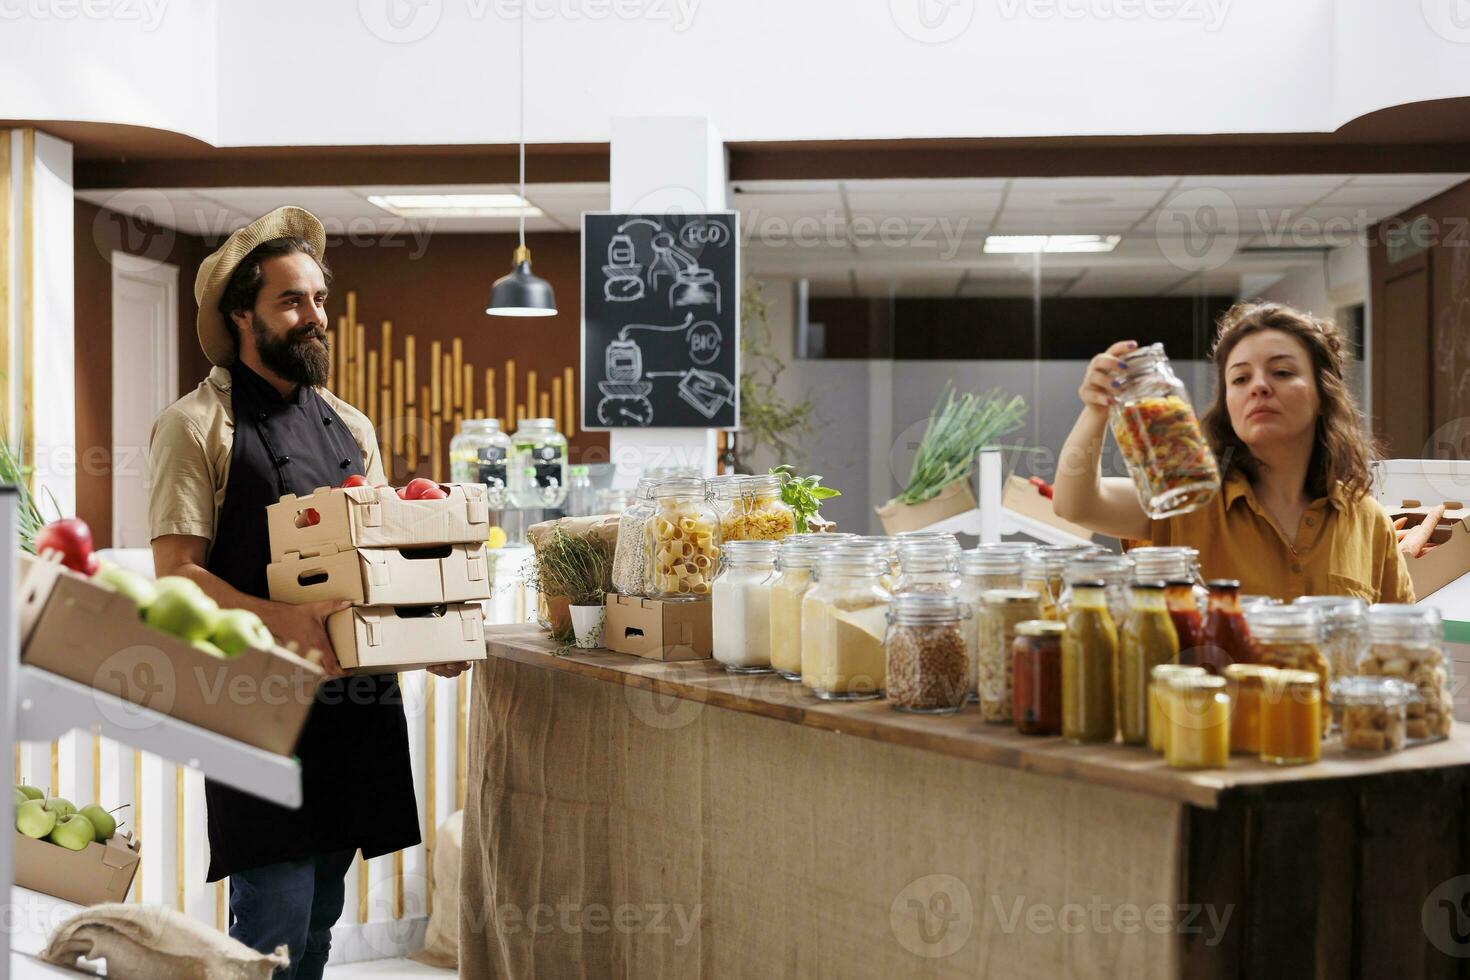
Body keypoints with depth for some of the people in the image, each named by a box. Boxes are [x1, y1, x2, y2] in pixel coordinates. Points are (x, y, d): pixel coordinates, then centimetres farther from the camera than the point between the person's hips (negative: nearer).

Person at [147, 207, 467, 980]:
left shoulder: (351, 428, 17)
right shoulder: (196, 426, -2)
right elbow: (176, 573, -10)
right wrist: (281, 622, -25)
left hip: (353, 697, 6)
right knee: (273, 917, -7)